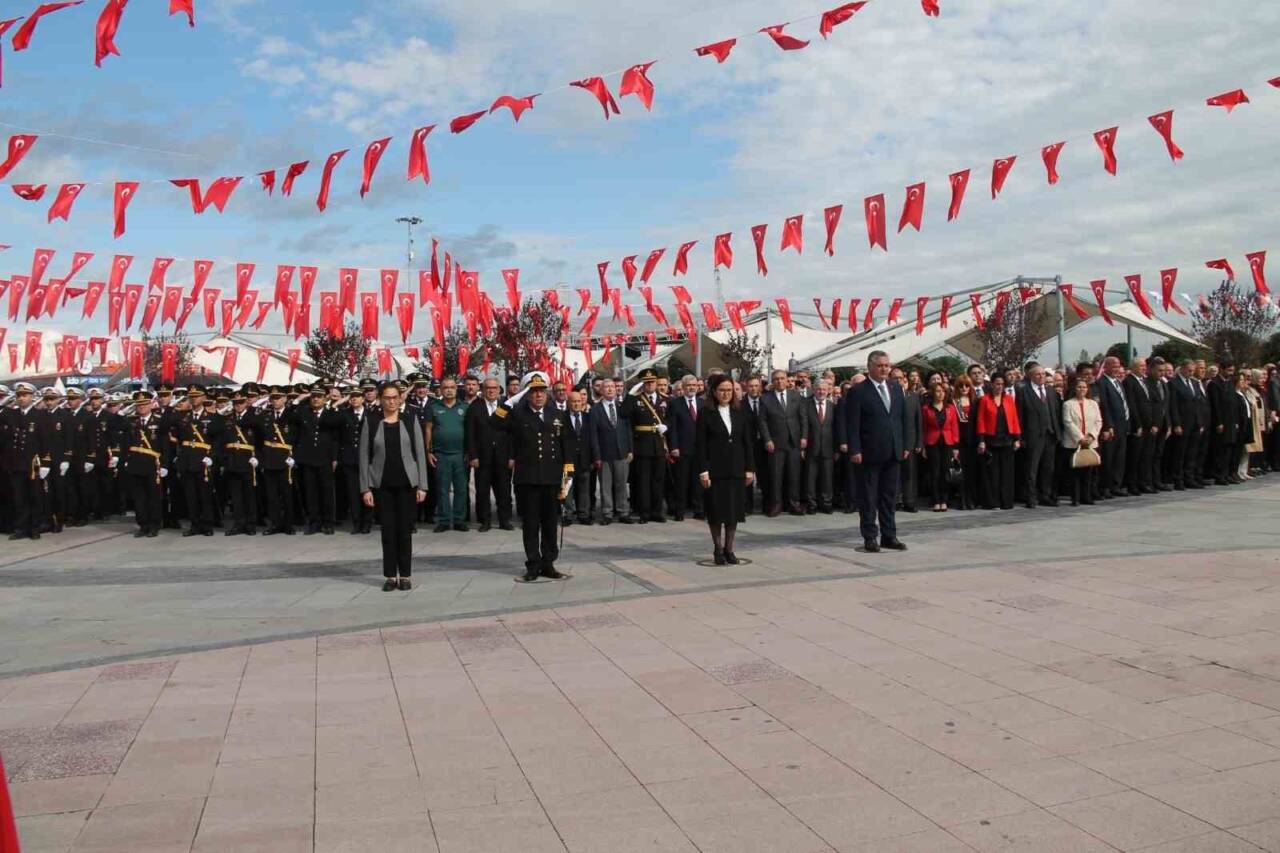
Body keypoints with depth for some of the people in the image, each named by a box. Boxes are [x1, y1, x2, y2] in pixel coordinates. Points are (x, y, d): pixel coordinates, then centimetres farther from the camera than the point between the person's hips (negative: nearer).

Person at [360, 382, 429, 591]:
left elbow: (420, 454, 2)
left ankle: (405, 575, 12)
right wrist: (365, 488, -5)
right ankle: (390, 576, 13)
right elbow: (364, 456, 1)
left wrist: (421, 486, -4)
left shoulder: (410, 421, 3)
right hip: (381, 484, 0)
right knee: (388, 530, 4)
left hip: (406, 483, 0)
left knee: (405, 530, 3)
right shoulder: (370, 423, 2)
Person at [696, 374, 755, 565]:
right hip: (715, 469, -3)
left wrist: (750, 468, 3)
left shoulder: (739, 413, 7)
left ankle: (729, 549, 16)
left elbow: (746, 442, 8)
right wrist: (703, 471, -12)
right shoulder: (706, 414, -3)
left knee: (734, 509, 5)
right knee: (716, 510, 2)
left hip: (736, 469, 3)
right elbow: (700, 444, -6)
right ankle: (717, 549, 15)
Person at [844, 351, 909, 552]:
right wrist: (854, 450, -15)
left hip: (893, 452, 6)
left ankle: (889, 536, 19)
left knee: (890, 496, 11)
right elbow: (852, 424, -10)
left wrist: (905, 445, 9)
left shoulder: (896, 388, 11)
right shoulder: (859, 392, -7)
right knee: (868, 497, 3)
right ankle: (870, 537, 10)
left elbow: (904, 418, 14)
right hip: (869, 453, -5)